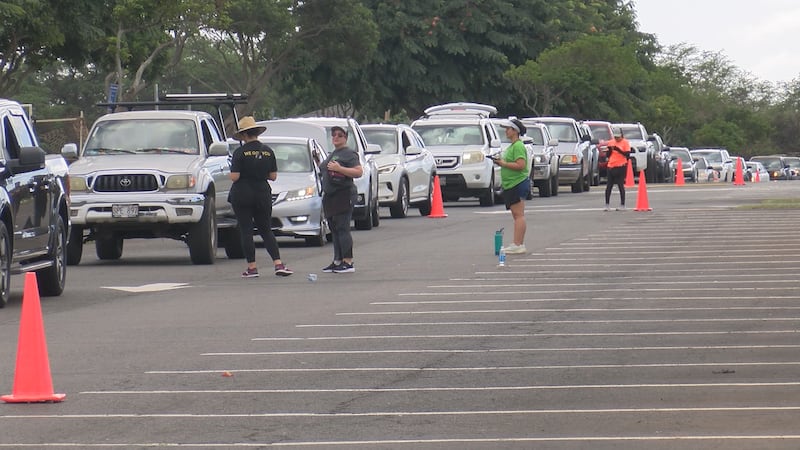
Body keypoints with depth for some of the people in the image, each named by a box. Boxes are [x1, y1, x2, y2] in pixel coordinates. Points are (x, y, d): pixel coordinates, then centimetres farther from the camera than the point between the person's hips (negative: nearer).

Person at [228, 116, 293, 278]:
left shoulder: (240, 152, -11)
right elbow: (273, 176, 4)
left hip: (242, 195, -4)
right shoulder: (268, 151, 2)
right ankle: (278, 264, -1)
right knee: (266, 230, 11)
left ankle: (252, 267, 3)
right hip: (263, 195, 4)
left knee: (246, 231, 3)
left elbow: (234, 177, -15)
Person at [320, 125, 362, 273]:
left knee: (342, 229, -13)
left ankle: (348, 262, -15)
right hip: (330, 195, 10)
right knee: (334, 230, 9)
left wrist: (339, 169, -22)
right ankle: (337, 261, 12)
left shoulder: (349, 154, -6)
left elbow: (359, 172, -17)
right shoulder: (332, 155, 23)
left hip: (344, 196, -10)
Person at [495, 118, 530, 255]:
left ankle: (518, 245, -15)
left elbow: (521, 165, -23)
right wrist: (501, 162, 14)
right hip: (511, 185, 11)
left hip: (518, 183, -11)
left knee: (518, 215, -12)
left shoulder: (518, 146, -13)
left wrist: (504, 163, -17)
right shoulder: (512, 146, 20)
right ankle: (519, 244, 14)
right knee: (517, 215, 11)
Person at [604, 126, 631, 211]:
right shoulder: (611, 142, 10)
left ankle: (622, 205, 2)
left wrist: (618, 149, -21)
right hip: (611, 167, 5)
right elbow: (608, 155, 12)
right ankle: (607, 205, 8)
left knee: (621, 186, -3)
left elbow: (627, 154, -12)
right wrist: (610, 149, -8)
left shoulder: (625, 142, -3)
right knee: (608, 186, 2)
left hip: (621, 167, -5)